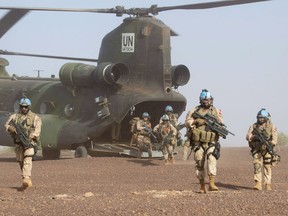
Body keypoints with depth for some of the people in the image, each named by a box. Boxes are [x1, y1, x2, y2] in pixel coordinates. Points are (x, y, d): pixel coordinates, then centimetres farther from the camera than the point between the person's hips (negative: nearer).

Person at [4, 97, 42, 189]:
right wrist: (11, 128, -24)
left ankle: (26, 179, -33)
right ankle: (28, 181, 22)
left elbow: (37, 129, -6)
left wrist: (31, 136, -24)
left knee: (27, 160, -20)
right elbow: (7, 125, 0)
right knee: (21, 161, 8)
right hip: (18, 143, 4)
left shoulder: (35, 117, 5)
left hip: (30, 141, -4)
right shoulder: (15, 116, 11)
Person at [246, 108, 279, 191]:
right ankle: (258, 184, -13)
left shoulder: (271, 126, 2)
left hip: (267, 150, -1)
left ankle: (268, 184, 9)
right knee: (257, 165, -10)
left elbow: (274, 138, -5)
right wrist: (254, 137, -21)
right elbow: (248, 136, -1)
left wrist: (271, 144, -24)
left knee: (267, 167, 2)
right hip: (257, 150, 1)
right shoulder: (253, 126, 7)